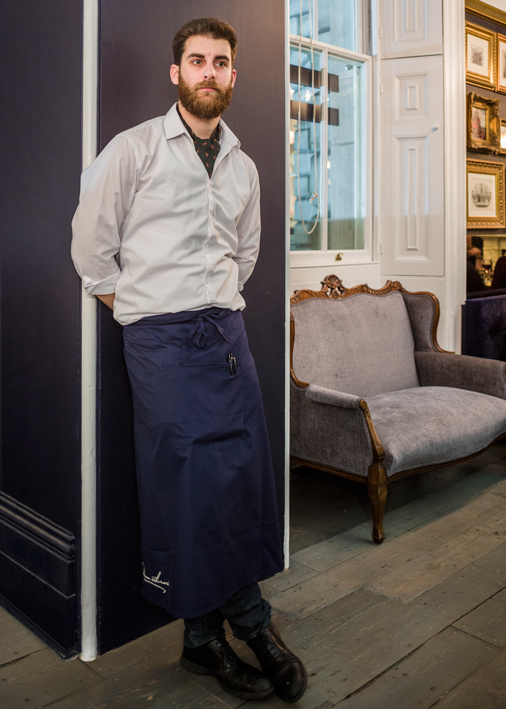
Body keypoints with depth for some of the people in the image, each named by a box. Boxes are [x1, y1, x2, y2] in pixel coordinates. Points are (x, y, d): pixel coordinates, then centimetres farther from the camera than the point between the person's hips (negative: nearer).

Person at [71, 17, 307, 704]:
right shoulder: (134, 148, 0)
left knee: (247, 472, 3)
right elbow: (91, 235, 4)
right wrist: (126, 302, 7)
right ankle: (206, 635, 13)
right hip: (161, 339, -5)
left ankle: (247, 616, 20)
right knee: (183, 482, -3)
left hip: (227, 330, 5)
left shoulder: (243, 166, 16)